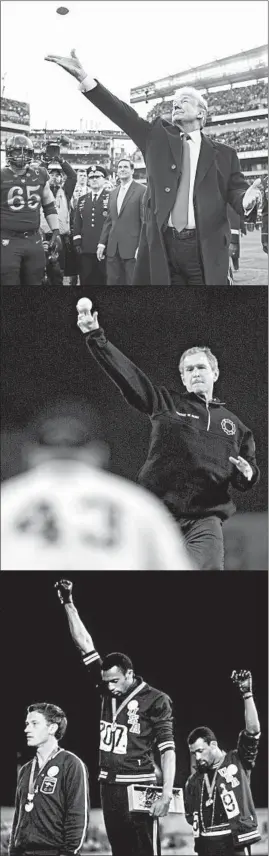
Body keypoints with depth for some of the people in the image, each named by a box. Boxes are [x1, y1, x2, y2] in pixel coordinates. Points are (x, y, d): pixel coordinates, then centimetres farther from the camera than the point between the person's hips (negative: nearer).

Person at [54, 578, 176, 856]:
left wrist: (166, 794, -18)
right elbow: (84, 644, 9)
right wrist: (68, 604, 5)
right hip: (109, 785, 6)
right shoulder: (108, 689, 8)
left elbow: (167, 750, -9)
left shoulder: (155, 700, -7)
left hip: (137, 786, -6)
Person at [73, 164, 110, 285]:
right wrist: (77, 243, 6)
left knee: (103, 280, -4)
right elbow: (77, 224, 17)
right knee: (86, 281, 4)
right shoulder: (82, 200, 17)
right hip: (85, 249, 4)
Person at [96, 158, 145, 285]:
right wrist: (102, 243, 11)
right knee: (112, 282, 3)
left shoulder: (142, 191, -4)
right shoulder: (113, 193, 17)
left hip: (132, 248, -6)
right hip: (113, 249, 6)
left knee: (133, 282, -4)